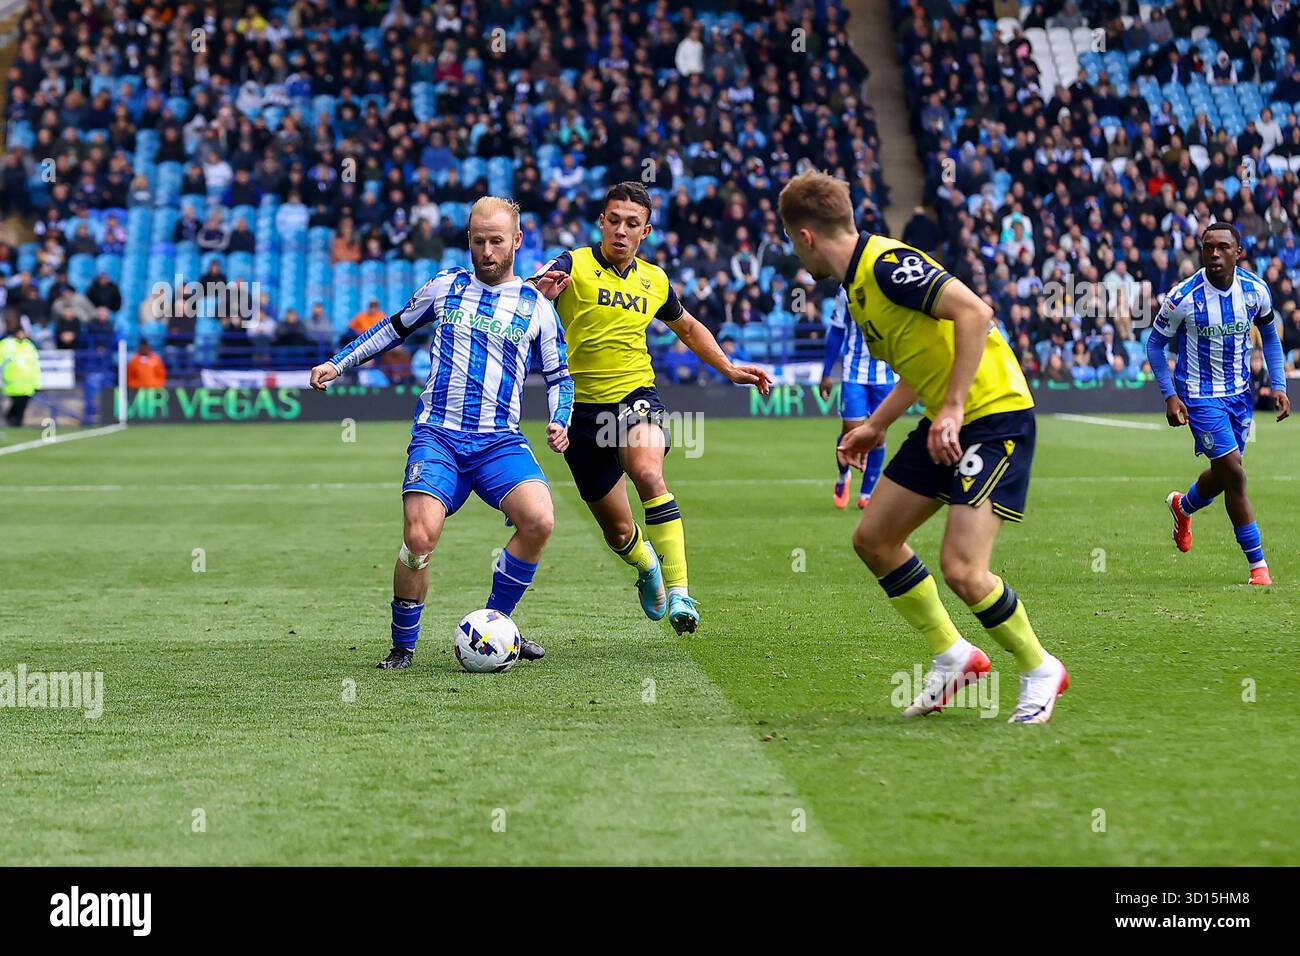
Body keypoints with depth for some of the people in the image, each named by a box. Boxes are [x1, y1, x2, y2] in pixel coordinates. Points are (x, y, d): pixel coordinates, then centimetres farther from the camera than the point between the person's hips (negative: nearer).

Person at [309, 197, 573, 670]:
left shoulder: (536, 307, 9)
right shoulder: (444, 286, 10)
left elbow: (559, 376, 18)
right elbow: (394, 328, 25)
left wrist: (559, 421, 0)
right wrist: (338, 362, 18)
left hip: (500, 441, 1)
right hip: (437, 435, -1)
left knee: (539, 520, -25)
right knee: (420, 537, -22)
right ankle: (403, 645, 1)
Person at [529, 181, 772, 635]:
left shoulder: (654, 281, 9)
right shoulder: (575, 265, -4)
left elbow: (688, 328, 29)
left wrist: (729, 368, 21)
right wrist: (542, 291, -47)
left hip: (635, 395, 1)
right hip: (583, 406, -1)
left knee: (648, 475, -33)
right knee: (619, 532, 8)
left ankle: (678, 591, -35)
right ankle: (647, 566, 45)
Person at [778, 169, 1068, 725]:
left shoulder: (888, 264, -18)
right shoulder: (857, 282, 13)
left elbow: (974, 312, -26)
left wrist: (953, 407, -25)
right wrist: (876, 425, 24)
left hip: (996, 415, -10)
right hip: (947, 421, 10)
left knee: (961, 568, -17)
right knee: (873, 539, 12)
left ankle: (1040, 670, 6)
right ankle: (952, 656, 24)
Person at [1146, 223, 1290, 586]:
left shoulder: (1256, 291, -8)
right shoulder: (1183, 297, -18)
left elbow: (1269, 336, 10)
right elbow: (1155, 344, -5)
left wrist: (1279, 386, 1)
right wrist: (1169, 396, -12)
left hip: (1240, 392, 5)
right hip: (1200, 395, -5)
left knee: (1224, 474, 15)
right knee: (1234, 474, -11)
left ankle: (1182, 506, 50)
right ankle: (1258, 565, -1)